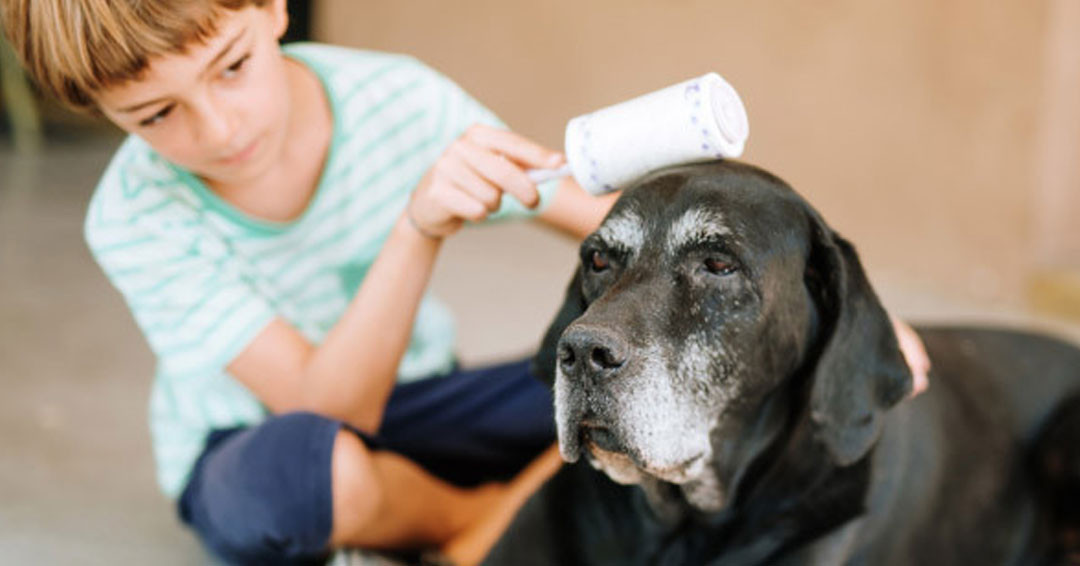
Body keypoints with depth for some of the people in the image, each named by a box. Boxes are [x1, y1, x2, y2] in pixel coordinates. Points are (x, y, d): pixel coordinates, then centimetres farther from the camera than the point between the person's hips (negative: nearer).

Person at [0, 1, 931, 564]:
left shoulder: (395, 100, -18)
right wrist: (418, 230, -46)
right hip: (245, 448, -2)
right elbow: (332, 407, -31)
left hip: (412, 401, 3)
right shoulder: (138, 218, -24)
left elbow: (611, 219, -13)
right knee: (300, 469, -41)